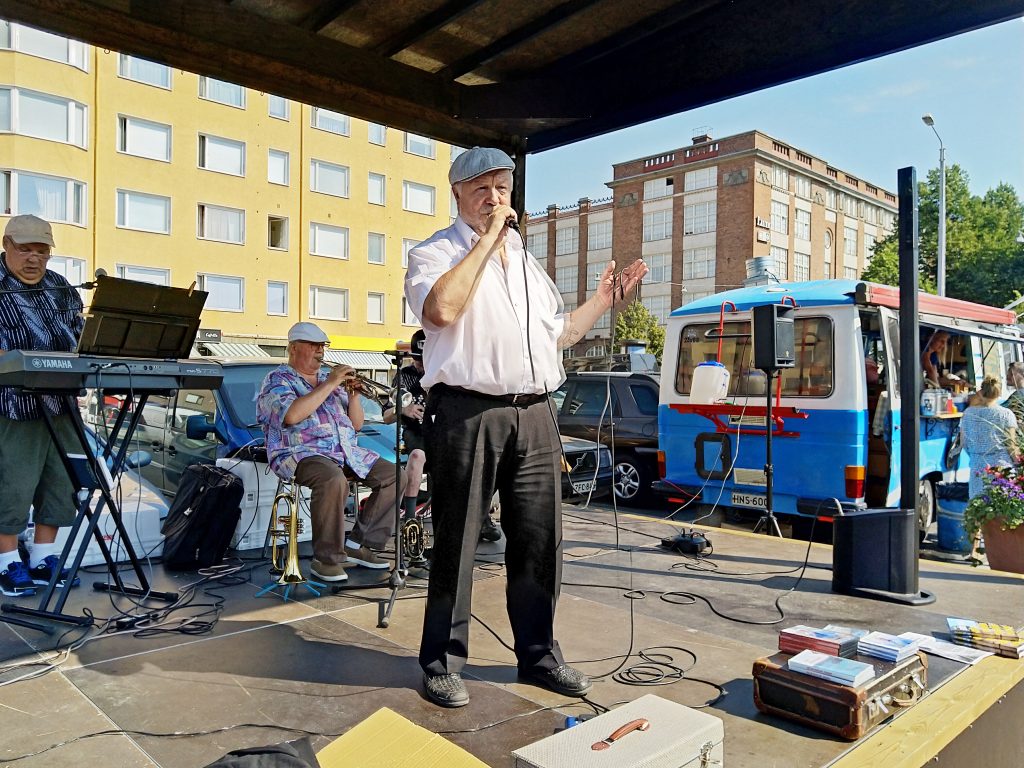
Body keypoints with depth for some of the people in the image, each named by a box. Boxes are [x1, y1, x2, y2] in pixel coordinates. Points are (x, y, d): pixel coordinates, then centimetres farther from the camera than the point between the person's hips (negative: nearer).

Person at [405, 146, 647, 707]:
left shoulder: (527, 261, 23)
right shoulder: (436, 252, 2)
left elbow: (557, 333, 28)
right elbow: (441, 309, -20)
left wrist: (604, 300, 21)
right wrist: (487, 240, -12)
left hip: (534, 414, 6)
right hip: (468, 414, -6)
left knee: (540, 540, 10)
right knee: (456, 541, 2)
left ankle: (538, 652, 25)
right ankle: (442, 661, 17)